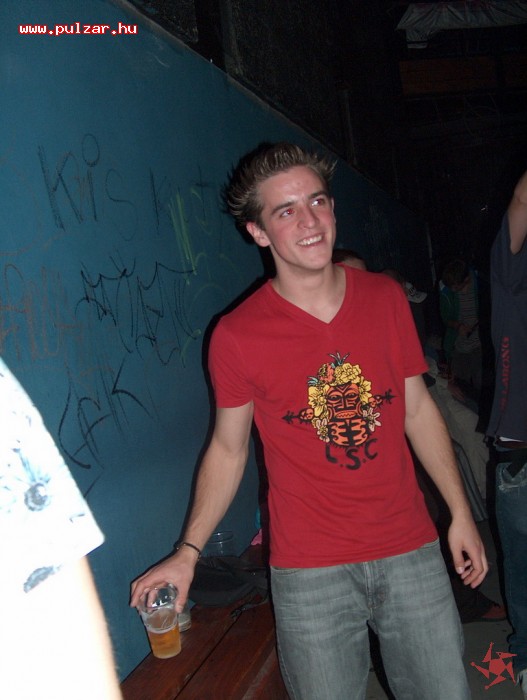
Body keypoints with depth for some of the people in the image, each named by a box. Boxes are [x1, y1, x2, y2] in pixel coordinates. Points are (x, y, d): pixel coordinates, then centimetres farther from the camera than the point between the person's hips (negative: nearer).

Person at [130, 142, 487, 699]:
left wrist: (460, 513, 9)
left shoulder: (385, 299, 0)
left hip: (411, 551, 3)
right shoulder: (237, 336, -10)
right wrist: (188, 553, -3)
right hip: (309, 574, -3)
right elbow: (228, 449, 1)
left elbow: (417, 409, 8)